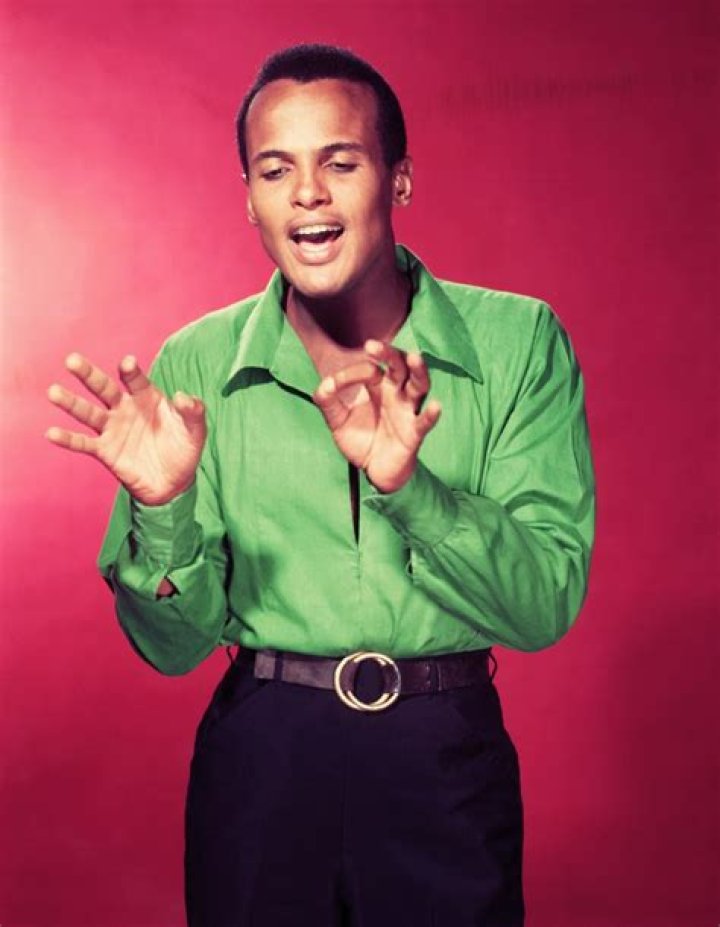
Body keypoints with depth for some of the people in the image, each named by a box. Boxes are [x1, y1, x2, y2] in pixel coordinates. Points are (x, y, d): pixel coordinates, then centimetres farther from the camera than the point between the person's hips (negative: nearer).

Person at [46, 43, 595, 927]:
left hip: (447, 757, 0)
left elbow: (547, 605, -13)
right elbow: (175, 644, -4)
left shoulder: (517, 341, -8)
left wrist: (407, 485, -29)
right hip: (260, 756, 1)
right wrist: (161, 510, -23)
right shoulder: (194, 368, -6)